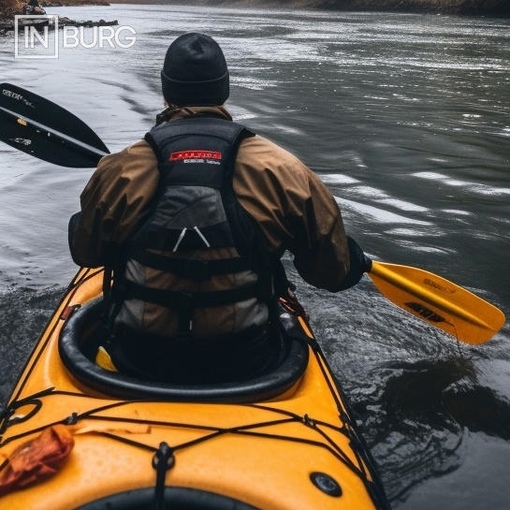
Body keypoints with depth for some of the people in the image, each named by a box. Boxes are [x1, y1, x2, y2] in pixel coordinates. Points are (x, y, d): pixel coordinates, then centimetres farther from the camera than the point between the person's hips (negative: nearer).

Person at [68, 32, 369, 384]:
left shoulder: (119, 172, -12)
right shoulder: (282, 170, -13)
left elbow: (85, 253, 6)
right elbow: (333, 271, -6)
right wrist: (353, 261, 18)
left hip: (139, 362, 1)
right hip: (245, 364, 0)